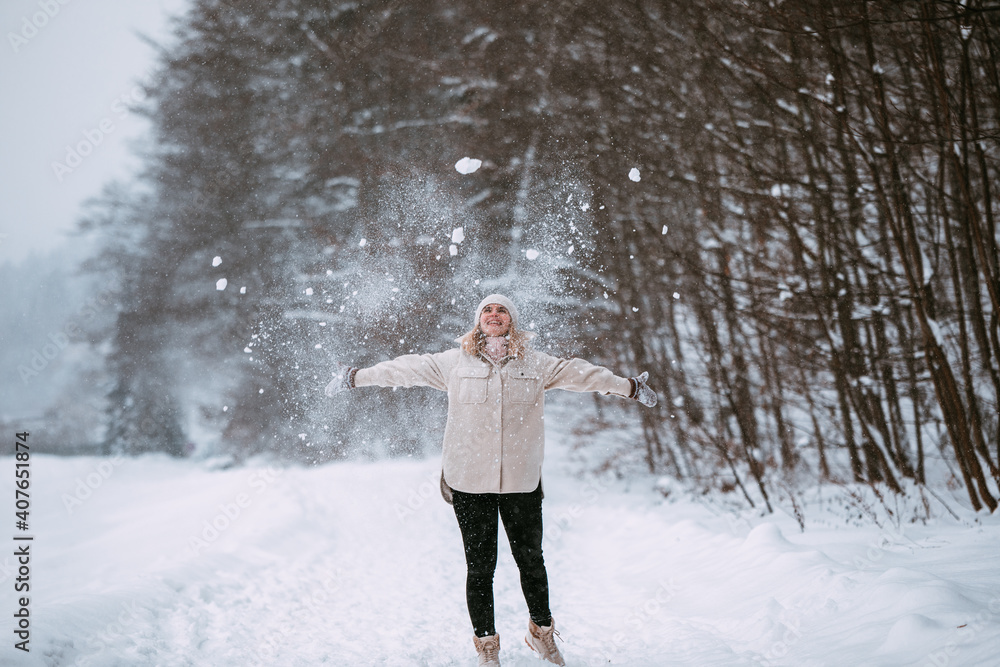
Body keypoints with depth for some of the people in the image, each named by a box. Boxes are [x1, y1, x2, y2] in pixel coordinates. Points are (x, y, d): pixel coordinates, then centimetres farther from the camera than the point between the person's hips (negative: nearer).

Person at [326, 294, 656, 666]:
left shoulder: (536, 365, 7)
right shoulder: (454, 363, 4)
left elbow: (580, 374, 16)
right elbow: (405, 369, 13)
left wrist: (629, 387, 22)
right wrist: (356, 377, 19)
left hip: (522, 481, 1)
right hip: (469, 481, -1)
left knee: (530, 560, 9)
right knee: (480, 566, 3)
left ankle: (542, 632, 32)